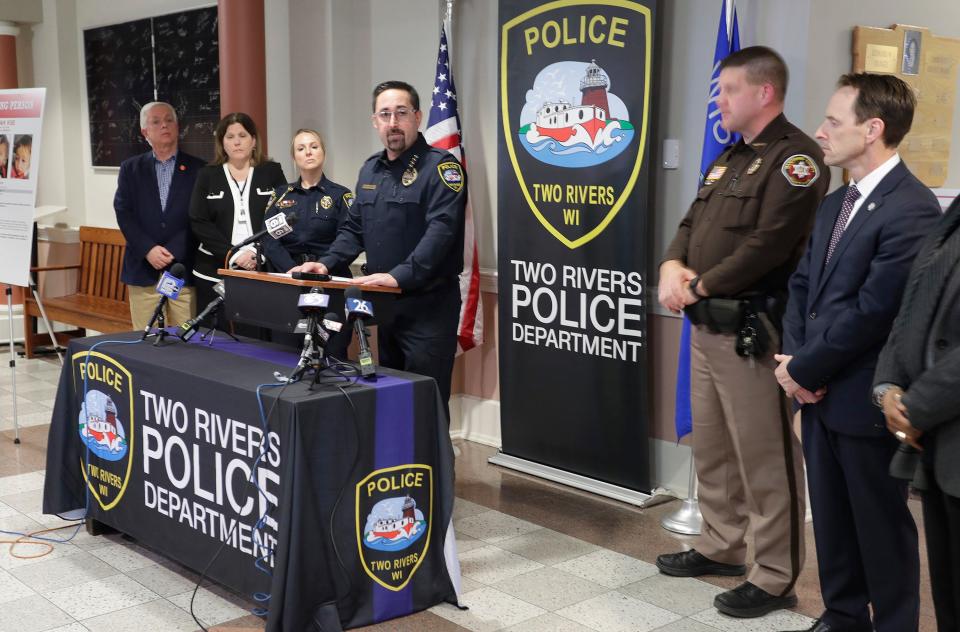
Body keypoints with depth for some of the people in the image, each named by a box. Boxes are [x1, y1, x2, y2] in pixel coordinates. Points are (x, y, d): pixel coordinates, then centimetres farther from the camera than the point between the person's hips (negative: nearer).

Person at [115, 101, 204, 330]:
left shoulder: (198, 169, 5)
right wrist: (148, 249, -10)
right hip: (143, 270, 2)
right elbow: (123, 213, 3)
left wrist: (171, 253, -11)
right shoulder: (130, 168, 12)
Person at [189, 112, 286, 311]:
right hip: (215, 272, 1)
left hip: (262, 270, -1)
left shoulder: (272, 172, 9)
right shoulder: (207, 175, 9)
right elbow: (199, 223, 1)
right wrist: (233, 255, -11)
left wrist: (257, 252, -12)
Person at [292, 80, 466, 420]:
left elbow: (441, 230, -22)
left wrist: (400, 276, -32)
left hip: (429, 304, -7)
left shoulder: (440, 166, -11)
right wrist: (327, 263, 2)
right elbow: (355, 228, 18)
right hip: (385, 303, 8)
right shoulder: (370, 169, 14)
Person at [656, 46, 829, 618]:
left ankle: (775, 579, 9)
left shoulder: (794, 157, -13)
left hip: (751, 330, -10)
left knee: (764, 458, -2)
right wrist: (673, 267, -5)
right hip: (707, 326, 10)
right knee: (712, 446, 19)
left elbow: (768, 244, -22)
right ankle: (720, 547, 34)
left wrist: (699, 285, -13)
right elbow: (693, 223, 17)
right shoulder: (731, 158, 18)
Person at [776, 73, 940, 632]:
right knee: (832, 519, 19)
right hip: (820, 394, 8)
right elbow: (803, 285, 12)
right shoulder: (835, 204, 11)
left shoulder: (912, 209, -18)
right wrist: (795, 360, -3)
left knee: (882, 526, 8)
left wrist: (804, 368, -13)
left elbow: (871, 312, -22)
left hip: (866, 400, -8)